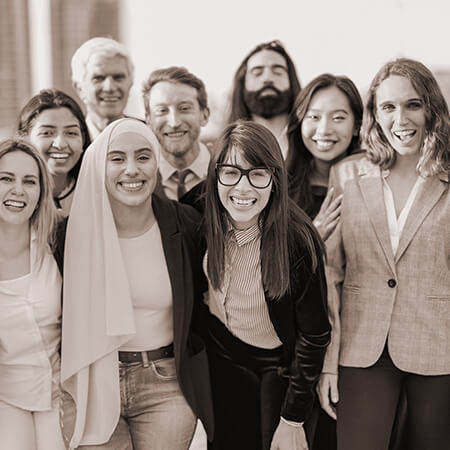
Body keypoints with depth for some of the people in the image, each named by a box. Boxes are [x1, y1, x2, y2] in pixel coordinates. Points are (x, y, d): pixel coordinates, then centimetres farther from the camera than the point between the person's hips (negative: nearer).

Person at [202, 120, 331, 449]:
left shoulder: (299, 240, -28)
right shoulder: (205, 222, -16)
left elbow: (314, 334, -20)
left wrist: (292, 421, -17)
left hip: (279, 366, -3)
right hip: (222, 360, 3)